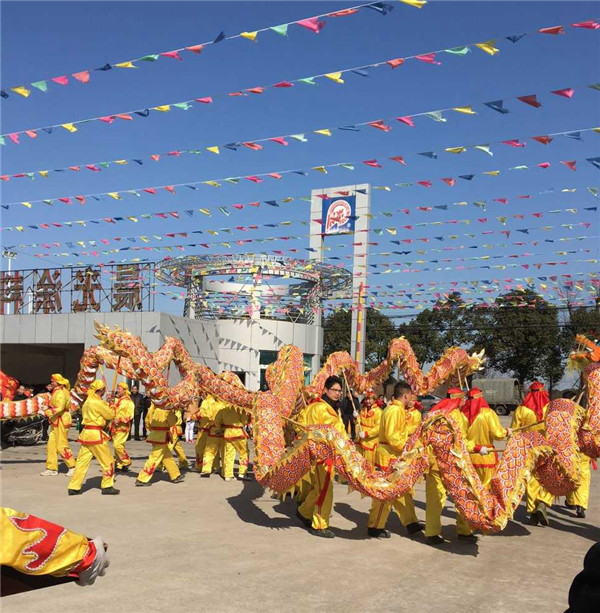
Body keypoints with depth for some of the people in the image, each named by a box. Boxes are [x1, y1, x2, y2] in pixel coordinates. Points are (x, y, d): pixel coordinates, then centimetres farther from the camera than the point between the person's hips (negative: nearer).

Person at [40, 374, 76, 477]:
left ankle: (72, 467, 1)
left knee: (61, 446, -7)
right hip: (56, 422, 10)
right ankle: (51, 469, 15)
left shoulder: (60, 392, -16)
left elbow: (59, 408, -24)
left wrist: (47, 413, -16)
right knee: (51, 445, 10)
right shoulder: (57, 391, 16)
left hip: (61, 421, -10)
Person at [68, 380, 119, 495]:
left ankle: (74, 487, 8)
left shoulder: (87, 401, 13)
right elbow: (110, 415, -8)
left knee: (82, 461, 9)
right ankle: (107, 486, 8)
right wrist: (111, 409, 14)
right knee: (108, 461, 4)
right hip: (96, 434, -9)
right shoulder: (98, 402, -14)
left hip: (86, 433, 9)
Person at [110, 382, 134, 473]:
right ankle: (120, 464, 18)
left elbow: (129, 416, -15)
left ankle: (126, 462, -1)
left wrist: (119, 420, -22)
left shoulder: (128, 402, -9)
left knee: (118, 445, -16)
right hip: (114, 427, 7)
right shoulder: (116, 400, 13)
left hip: (123, 427, -7)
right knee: (116, 445, 9)